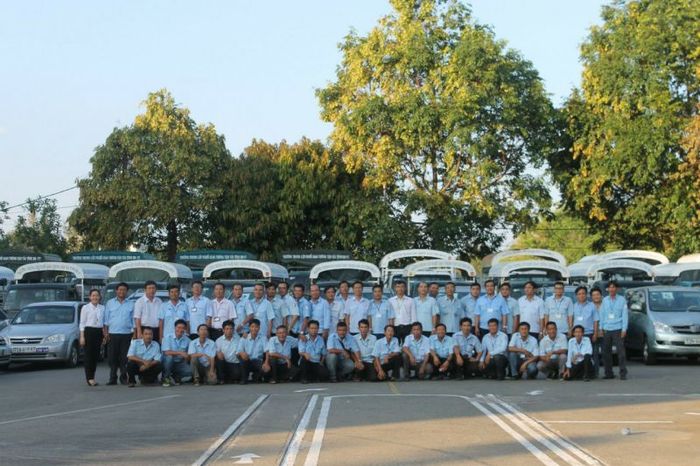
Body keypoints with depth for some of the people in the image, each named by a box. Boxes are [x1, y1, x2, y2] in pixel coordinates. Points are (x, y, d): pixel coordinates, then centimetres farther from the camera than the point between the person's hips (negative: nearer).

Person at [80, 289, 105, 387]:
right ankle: (90, 378, -3)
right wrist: (82, 336, -8)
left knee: (96, 355, 6)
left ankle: (91, 377, 14)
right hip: (89, 331, -4)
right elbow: (82, 323, -1)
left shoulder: (102, 308, 11)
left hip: (99, 332, 4)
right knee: (88, 355, -4)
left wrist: (104, 334, 9)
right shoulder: (85, 308, 0)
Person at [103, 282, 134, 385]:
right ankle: (113, 378, 4)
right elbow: (106, 319, 8)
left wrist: (134, 334, 1)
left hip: (127, 334, 0)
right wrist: (106, 332, -1)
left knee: (124, 357, -1)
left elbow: (134, 320, 9)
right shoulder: (110, 303, 11)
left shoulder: (131, 304, 11)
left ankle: (123, 377, 5)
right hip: (113, 334, 0)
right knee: (112, 357, -1)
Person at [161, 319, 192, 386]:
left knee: (190, 371, -25)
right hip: (168, 363, -2)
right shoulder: (168, 338, -7)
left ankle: (174, 378, 4)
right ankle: (165, 378, -13)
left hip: (180, 363, 3)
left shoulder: (187, 340, 3)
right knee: (169, 357, -37)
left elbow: (188, 355, 10)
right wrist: (180, 353, -29)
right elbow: (166, 352, -20)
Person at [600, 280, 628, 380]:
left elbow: (625, 315, 0)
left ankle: (623, 373, -6)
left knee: (621, 351, -9)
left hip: (618, 329, -3)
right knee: (606, 352, 4)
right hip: (607, 330, 3)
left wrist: (624, 329, -6)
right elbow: (602, 314, 13)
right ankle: (608, 373, 13)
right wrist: (601, 328, 8)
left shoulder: (622, 300, 2)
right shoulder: (605, 300, 10)